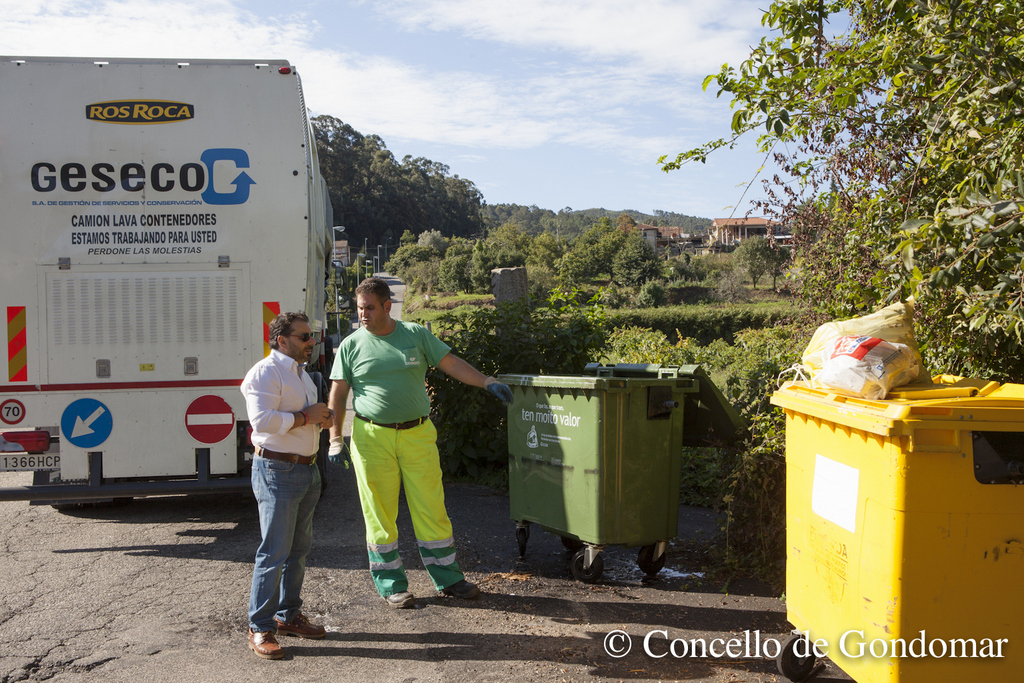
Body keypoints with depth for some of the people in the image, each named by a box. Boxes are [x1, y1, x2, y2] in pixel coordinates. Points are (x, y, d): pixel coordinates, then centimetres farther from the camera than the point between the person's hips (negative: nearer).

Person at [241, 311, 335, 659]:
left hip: (306, 469, 9)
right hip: (277, 471, -9)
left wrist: (323, 416, 8)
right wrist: (307, 416, -19)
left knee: (299, 548, 15)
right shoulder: (265, 372, -13)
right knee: (275, 551, -7)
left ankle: (288, 616, 27)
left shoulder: (301, 373, 18)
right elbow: (262, 419, -26)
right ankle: (260, 628, 2)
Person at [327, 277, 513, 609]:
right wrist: (335, 438, -4)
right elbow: (337, 395, 4)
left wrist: (487, 382, -9)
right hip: (372, 438, -1)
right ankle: (391, 584, 19)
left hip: (418, 434, 1)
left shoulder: (416, 334, 5)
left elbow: (451, 362, 3)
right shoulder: (351, 345, 3)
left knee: (432, 510, 5)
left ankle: (447, 578, 19)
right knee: (380, 514, 5)